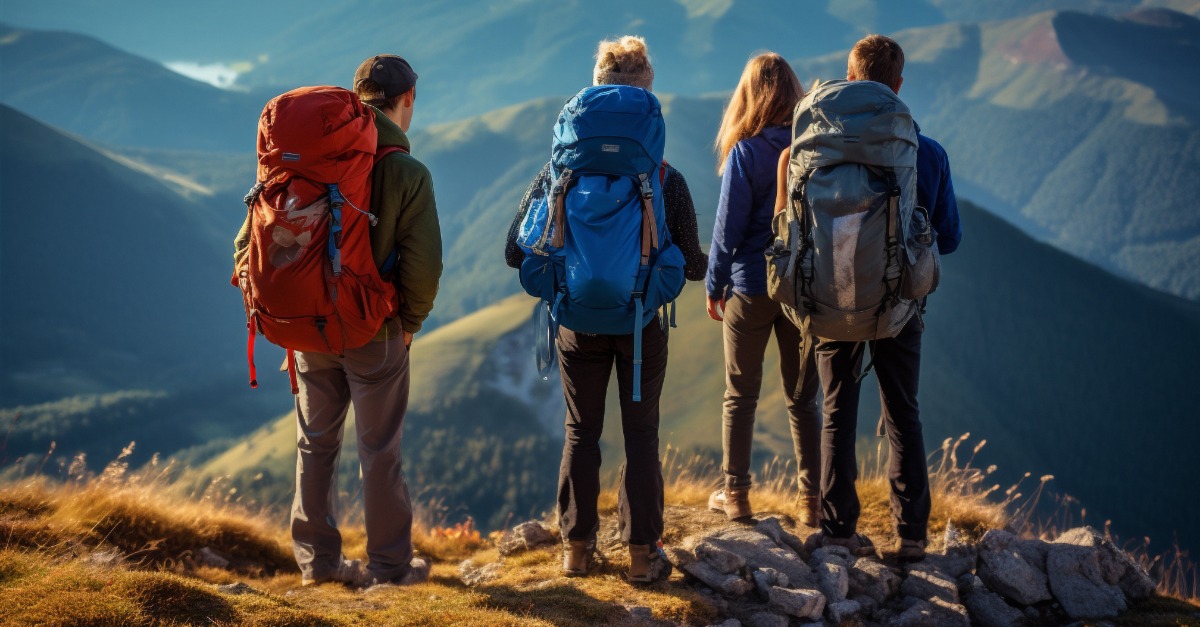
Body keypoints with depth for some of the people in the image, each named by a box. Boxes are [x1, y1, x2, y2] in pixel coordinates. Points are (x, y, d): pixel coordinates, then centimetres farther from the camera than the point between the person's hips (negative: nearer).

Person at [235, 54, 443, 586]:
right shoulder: (408, 173, -13)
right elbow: (423, 263, -19)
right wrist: (410, 321, -2)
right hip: (375, 333, -4)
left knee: (315, 443, 16)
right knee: (379, 451, 8)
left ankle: (316, 558, 23)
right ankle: (389, 564, 16)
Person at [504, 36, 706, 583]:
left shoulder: (561, 171, -9)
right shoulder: (666, 179, -14)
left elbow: (516, 254, -8)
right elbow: (691, 264, -10)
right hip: (642, 323, -1)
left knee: (581, 431, 15)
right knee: (640, 434, 10)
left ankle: (577, 548, 21)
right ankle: (641, 553, 14)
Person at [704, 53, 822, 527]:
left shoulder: (745, 153, -12)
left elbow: (728, 227, -9)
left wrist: (713, 286, 2)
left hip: (751, 288, -3)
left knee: (740, 395, 11)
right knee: (803, 399, 10)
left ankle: (736, 494, 15)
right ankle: (812, 500, 8)